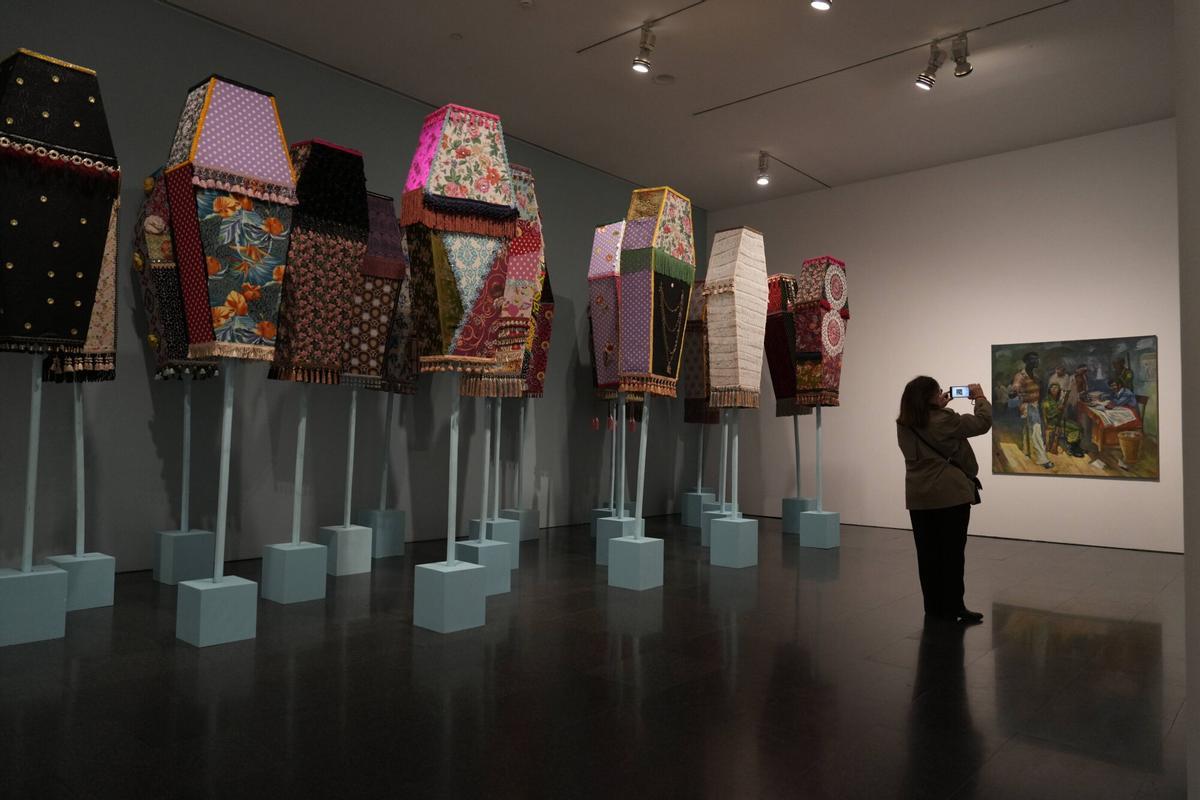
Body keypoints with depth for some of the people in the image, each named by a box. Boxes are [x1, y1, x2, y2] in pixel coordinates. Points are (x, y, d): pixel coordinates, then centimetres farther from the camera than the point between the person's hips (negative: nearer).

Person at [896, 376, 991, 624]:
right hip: (951, 495, -6)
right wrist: (980, 398, 10)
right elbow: (983, 422, -5)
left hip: (918, 498, 6)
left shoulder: (904, 425, 3)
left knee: (928, 553, 10)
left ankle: (933, 607, 18)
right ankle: (952, 608, 8)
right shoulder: (945, 421, -16)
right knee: (952, 554, 3)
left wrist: (940, 408, 16)